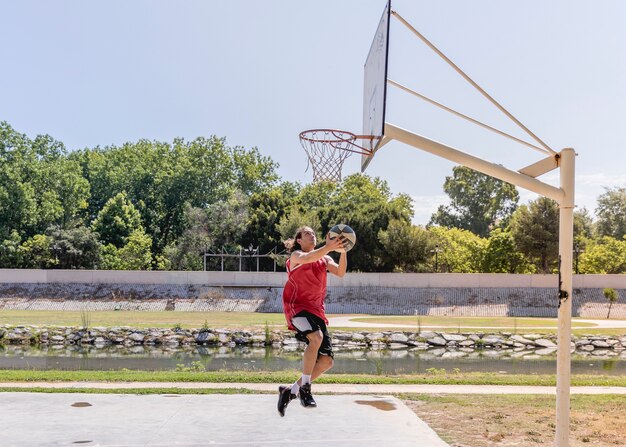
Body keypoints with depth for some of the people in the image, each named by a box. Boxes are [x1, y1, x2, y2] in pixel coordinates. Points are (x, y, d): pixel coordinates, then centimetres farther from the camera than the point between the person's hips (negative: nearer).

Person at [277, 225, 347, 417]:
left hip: (316, 310, 7)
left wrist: (343, 251, -16)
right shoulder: (296, 256, 1)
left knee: (327, 360, -1)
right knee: (316, 337, -35)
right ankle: (305, 388, -22)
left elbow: (340, 272, -1)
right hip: (297, 306, -6)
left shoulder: (325, 259, 17)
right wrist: (329, 247, -37)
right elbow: (307, 258, -24)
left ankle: (290, 391, 12)